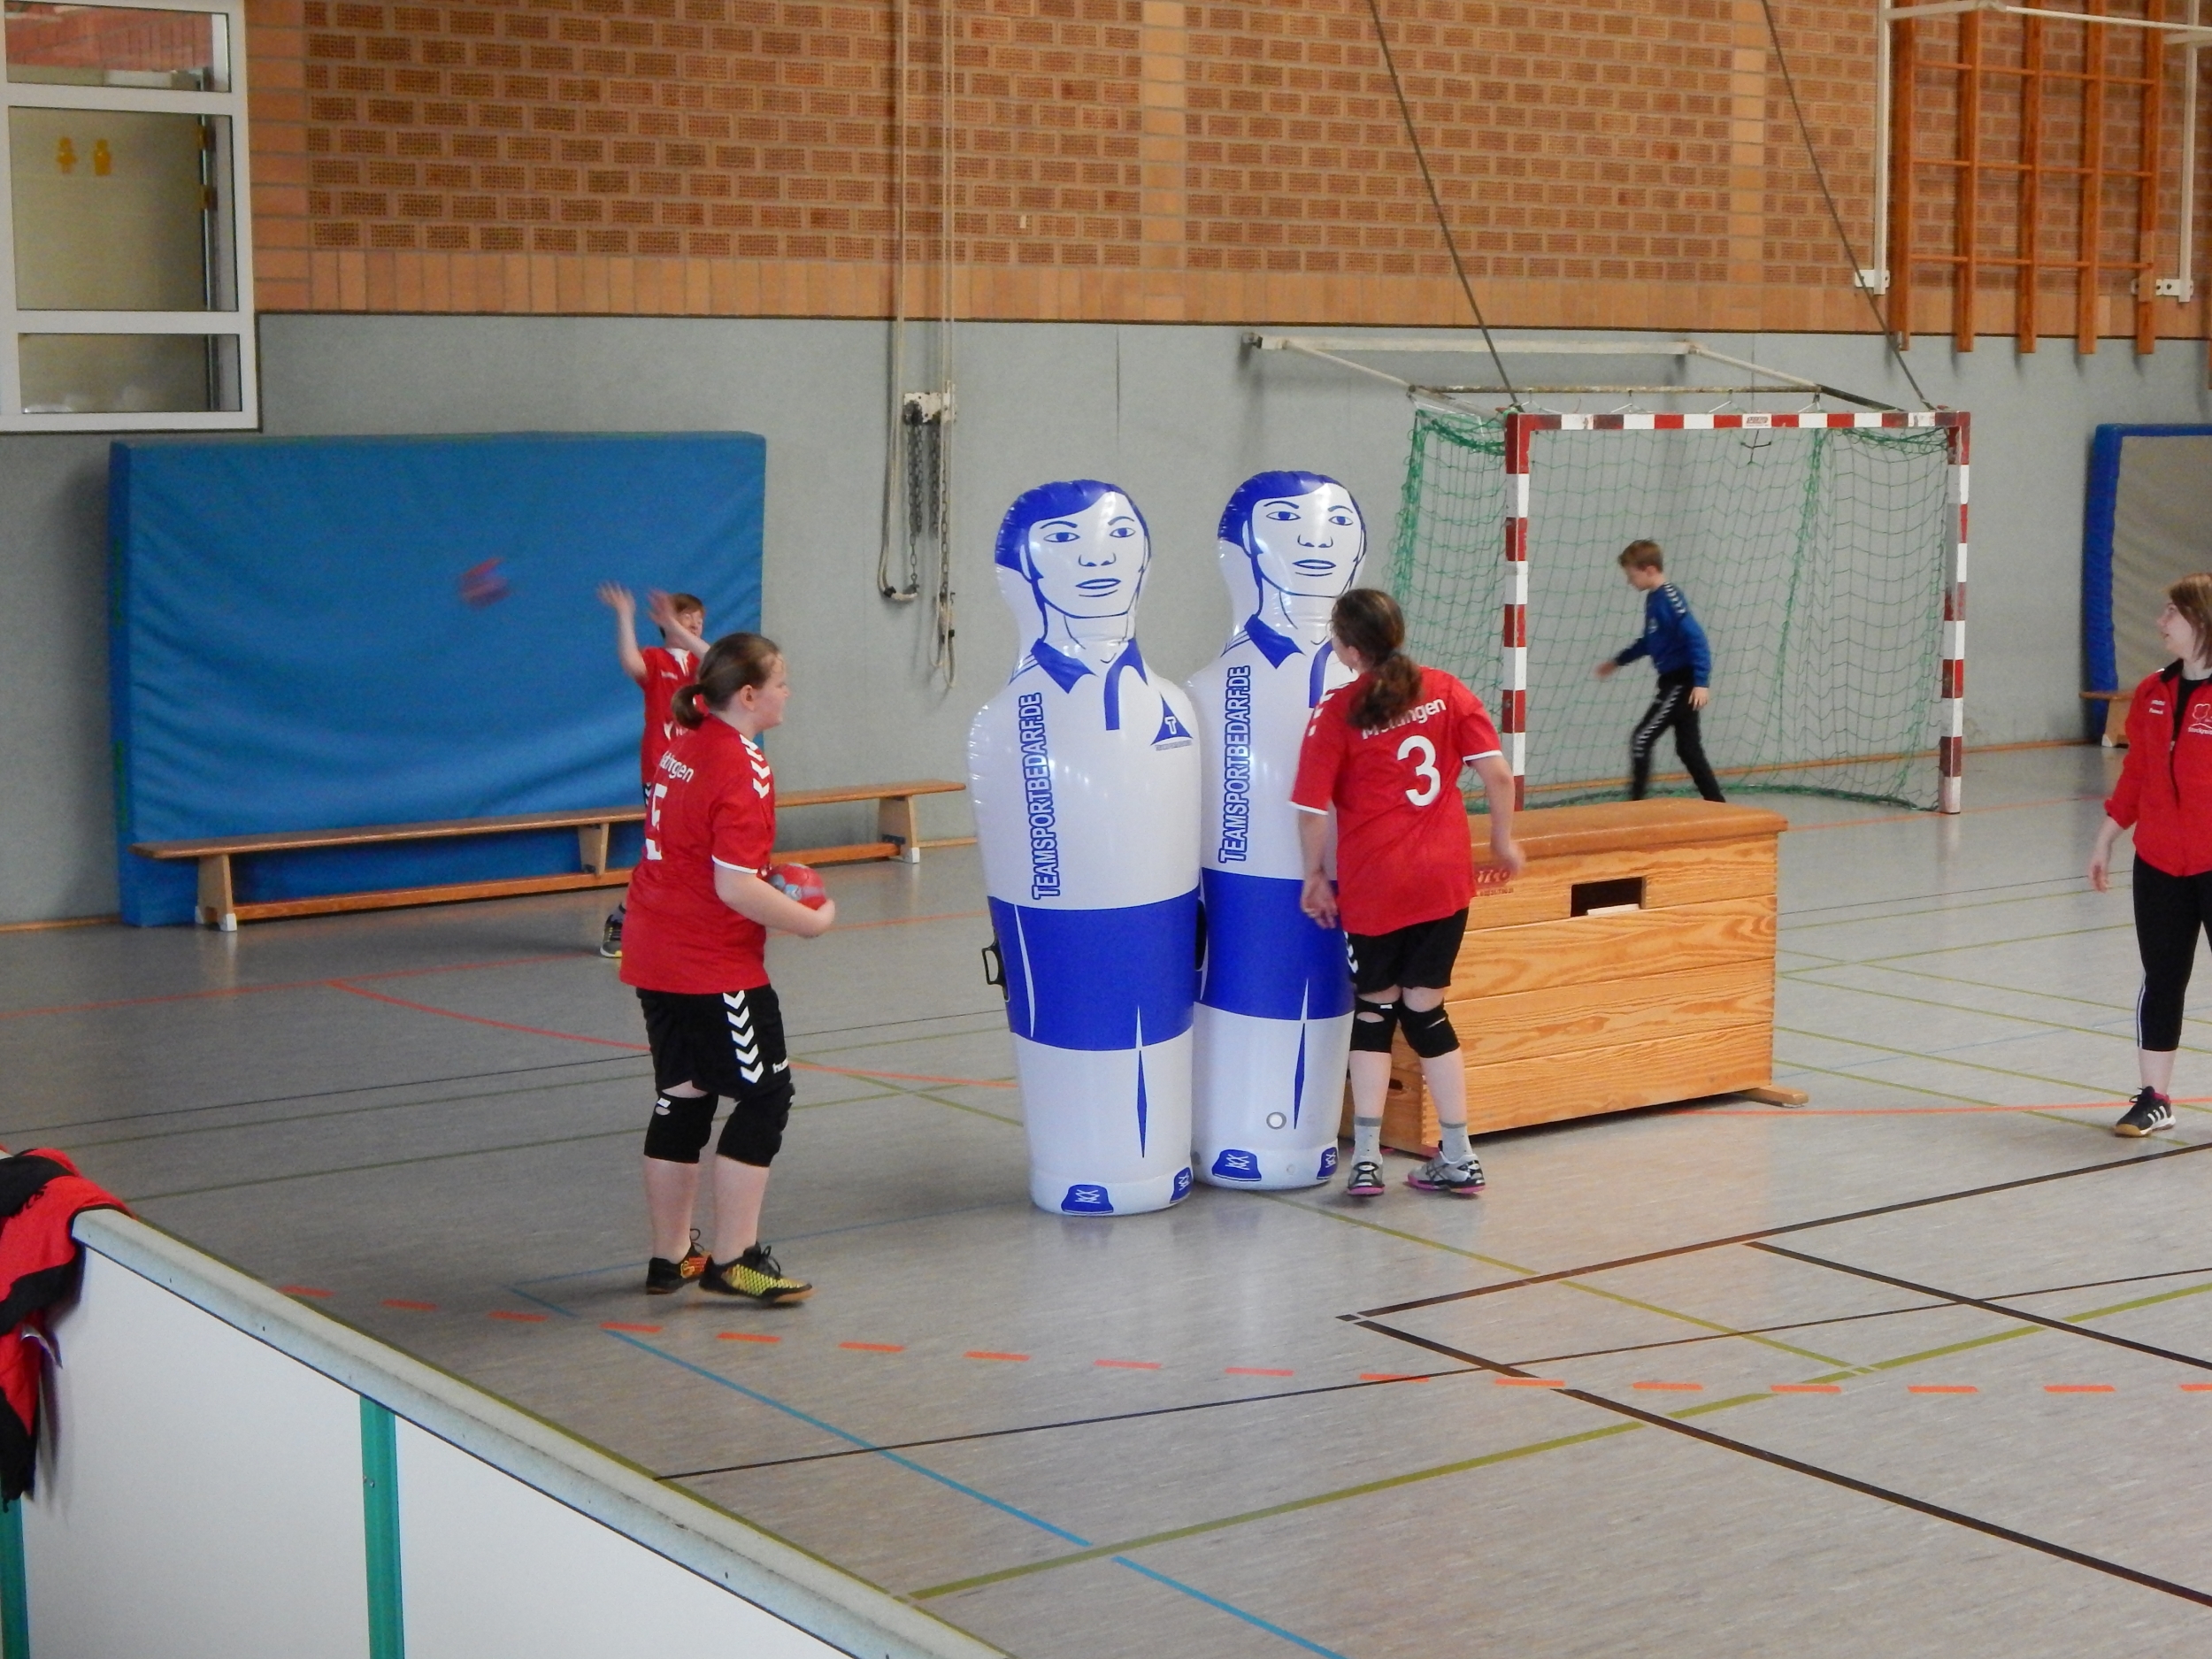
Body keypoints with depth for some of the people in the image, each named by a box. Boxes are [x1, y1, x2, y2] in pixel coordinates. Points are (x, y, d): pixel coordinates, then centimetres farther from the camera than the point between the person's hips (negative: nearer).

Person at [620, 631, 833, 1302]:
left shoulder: (682, 747, 9)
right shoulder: (742, 768, -19)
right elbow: (735, 889, -23)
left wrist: (772, 884, 17)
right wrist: (812, 921, -12)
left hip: (655, 957, 9)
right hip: (715, 966, -9)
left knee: (682, 1096, 15)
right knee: (765, 1094, 1)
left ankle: (671, 1256, 22)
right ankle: (733, 1259, 3)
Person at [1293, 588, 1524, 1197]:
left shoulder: (1336, 715, -9)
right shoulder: (1445, 691, 0)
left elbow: (1313, 809, -10)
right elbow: (1497, 772, -4)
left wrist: (1315, 876, 4)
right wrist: (1503, 838, 10)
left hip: (1373, 885, -3)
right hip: (1445, 878, 3)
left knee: (1373, 1011, 13)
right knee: (1426, 1010, 13)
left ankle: (1366, 1158, 8)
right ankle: (1459, 1158, 14)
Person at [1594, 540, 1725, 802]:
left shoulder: (1669, 599, -18)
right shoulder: (1653, 598, 11)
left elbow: (1696, 638, -25)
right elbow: (1649, 641, 27)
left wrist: (1701, 682, -31)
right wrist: (1618, 660, 35)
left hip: (1681, 683, -10)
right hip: (1674, 682, 10)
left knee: (1641, 740, -7)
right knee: (1688, 748, 12)